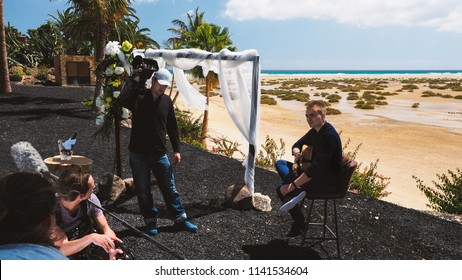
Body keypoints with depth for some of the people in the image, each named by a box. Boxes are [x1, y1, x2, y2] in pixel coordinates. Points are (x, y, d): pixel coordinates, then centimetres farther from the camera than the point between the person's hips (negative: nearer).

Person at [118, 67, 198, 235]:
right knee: (143, 190, 7)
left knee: (170, 189, 9)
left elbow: (172, 127, 10)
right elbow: (122, 100, -28)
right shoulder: (138, 97, -5)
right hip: (138, 153, -2)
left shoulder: (167, 101, 5)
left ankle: (180, 220, 22)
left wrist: (176, 149, 6)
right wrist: (134, 80, -19)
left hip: (159, 153, 3)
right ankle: (151, 221, 23)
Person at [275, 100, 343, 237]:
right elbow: (297, 145, 16)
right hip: (317, 173, 10)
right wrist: (297, 153, -10)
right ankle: (297, 192, -13)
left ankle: (299, 223, -1)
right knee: (280, 164, 6)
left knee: (282, 189, -15)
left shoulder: (329, 136, -27)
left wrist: (293, 185, -31)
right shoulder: (315, 131, 3)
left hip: (329, 181, -10)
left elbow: (316, 167, -33)